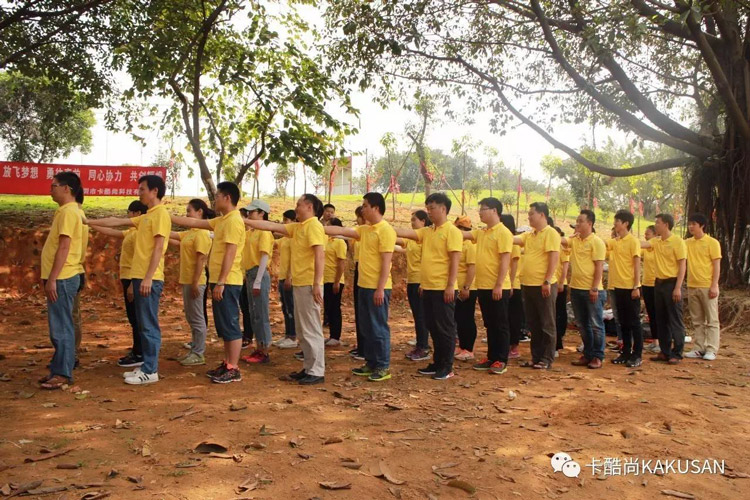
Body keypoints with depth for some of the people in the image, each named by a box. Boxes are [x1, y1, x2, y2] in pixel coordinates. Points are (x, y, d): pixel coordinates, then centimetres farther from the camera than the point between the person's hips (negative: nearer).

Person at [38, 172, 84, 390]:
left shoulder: (68, 211, -14)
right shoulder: (65, 211, 17)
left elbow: (64, 247, -20)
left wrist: (52, 279, -21)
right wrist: (48, 277, 21)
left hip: (62, 279, -10)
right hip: (59, 277, 10)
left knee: (61, 328, -5)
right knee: (58, 328, 13)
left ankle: (63, 374, 1)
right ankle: (58, 370, 20)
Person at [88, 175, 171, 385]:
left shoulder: (160, 214, -11)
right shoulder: (147, 216, 18)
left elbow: (158, 248, -17)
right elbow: (117, 221, 26)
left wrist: (148, 277, -21)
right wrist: (89, 222, 26)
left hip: (149, 279, -9)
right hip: (139, 277, 9)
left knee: (149, 325, -5)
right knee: (144, 324, 12)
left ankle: (150, 371, 0)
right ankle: (146, 366, 18)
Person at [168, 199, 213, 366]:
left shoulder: (202, 233, -14)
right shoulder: (190, 233, 14)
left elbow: (201, 260, -19)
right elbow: (173, 235, 20)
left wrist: (195, 283, -21)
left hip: (194, 282, -10)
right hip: (187, 280, 10)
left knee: (197, 318, -3)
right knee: (191, 317, 14)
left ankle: (199, 354, 4)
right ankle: (195, 351, 22)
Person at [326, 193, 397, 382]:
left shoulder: (386, 230, -13)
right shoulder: (364, 229, 12)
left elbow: (386, 263, -17)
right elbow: (341, 231, 9)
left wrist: (380, 289, -20)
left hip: (377, 288, -9)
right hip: (364, 286, 9)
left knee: (379, 327, -2)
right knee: (366, 327, 14)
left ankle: (383, 367, 7)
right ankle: (371, 363, 23)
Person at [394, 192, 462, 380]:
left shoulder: (452, 231, -9)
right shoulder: (427, 231, 13)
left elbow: (455, 261, -14)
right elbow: (406, 233, 7)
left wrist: (450, 286, -18)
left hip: (443, 289, -8)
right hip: (428, 288, 8)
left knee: (445, 328, 0)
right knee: (433, 327, 14)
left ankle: (447, 367, 8)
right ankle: (437, 363, 24)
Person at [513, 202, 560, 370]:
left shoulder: (550, 233, -8)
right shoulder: (529, 235, 15)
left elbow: (554, 258, -15)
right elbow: (512, 239, 5)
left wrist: (547, 281, -20)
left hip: (543, 286, -8)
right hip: (528, 285, 8)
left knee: (547, 324, 2)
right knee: (533, 324, 13)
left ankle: (547, 359, 8)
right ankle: (536, 357, 21)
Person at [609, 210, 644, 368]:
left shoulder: (633, 241, -9)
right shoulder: (615, 242, 10)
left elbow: (637, 265, -12)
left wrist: (636, 287, -16)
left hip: (630, 287, -7)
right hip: (618, 286, 7)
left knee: (634, 321, 0)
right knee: (623, 322, 11)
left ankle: (637, 355, 6)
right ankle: (626, 352, 19)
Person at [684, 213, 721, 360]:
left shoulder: (712, 242, -5)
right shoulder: (687, 243, 10)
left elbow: (717, 265, -7)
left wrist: (714, 285, -13)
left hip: (707, 286, -5)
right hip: (692, 286, 5)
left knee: (712, 320, 1)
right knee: (697, 320, 10)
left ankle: (711, 350, 4)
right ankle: (698, 348, 16)